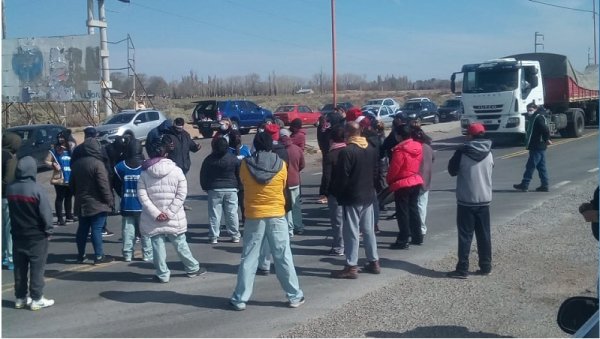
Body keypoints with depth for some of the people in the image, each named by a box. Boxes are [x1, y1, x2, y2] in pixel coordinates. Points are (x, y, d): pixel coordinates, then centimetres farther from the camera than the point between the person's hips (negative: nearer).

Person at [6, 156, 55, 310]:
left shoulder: (10, 189, -3)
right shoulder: (37, 189, -19)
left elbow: (11, 210, 8)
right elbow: (46, 213, -15)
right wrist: (48, 230, -4)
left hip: (17, 235, 5)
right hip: (37, 235, -5)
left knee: (19, 268, 13)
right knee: (37, 268, 3)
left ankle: (20, 298, 20)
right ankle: (36, 299, 7)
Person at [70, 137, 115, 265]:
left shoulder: (76, 164, 8)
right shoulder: (97, 163, -16)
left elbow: (72, 184, 15)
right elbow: (104, 184, -18)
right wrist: (109, 200, -10)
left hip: (81, 203, 7)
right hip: (97, 203, -7)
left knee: (82, 229, 13)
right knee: (97, 230, -4)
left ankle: (81, 255, 19)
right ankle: (99, 256, -1)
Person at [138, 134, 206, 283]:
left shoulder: (144, 173, -1)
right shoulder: (176, 170, -4)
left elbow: (142, 195, -7)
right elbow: (181, 194, -9)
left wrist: (155, 213, -10)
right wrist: (170, 212, -9)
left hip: (153, 219, 0)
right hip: (174, 218, 0)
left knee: (158, 245, 7)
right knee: (180, 244, 13)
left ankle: (162, 274, 12)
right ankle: (193, 268, 25)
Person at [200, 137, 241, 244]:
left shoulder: (209, 159, -3)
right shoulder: (233, 159, -1)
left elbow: (203, 176, 3)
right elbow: (239, 174, 6)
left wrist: (205, 187, 15)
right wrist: (238, 185, 18)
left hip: (214, 190, -1)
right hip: (231, 189, 1)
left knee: (214, 214, 3)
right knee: (232, 213, 6)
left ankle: (213, 236, 3)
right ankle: (235, 235, 11)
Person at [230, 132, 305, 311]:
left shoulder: (245, 165, -6)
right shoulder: (280, 165, -5)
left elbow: (243, 184, 8)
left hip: (254, 216, 0)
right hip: (276, 215, 0)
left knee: (248, 259, 6)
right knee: (283, 258, 7)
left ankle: (240, 299, 8)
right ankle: (295, 296, 14)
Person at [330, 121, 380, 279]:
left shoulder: (347, 151, -18)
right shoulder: (372, 149, 7)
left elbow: (341, 177, -17)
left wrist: (337, 193, -3)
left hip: (352, 197, -8)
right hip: (368, 196, 8)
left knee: (351, 232, -3)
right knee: (369, 230, 15)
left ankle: (351, 267, 0)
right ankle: (374, 262, 21)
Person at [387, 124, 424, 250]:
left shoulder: (400, 150, -21)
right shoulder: (418, 147, 2)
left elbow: (394, 169, -15)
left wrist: (389, 180, 0)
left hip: (402, 184, -8)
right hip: (416, 181, 8)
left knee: (402, 212, -1)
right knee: (413, 209, 18)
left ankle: (402, 241, 2)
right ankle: (417, 237, 24)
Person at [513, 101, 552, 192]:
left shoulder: (538, 117, -15)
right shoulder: (534, 117, 16)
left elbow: (545, 129, -25)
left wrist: (547, 139, -15)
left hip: (537, 147, -10)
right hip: (540, 147, 10)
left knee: (530, 166, -7)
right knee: (541, 167, 11)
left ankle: (524, 184, -4)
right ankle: (544, 185, 13)